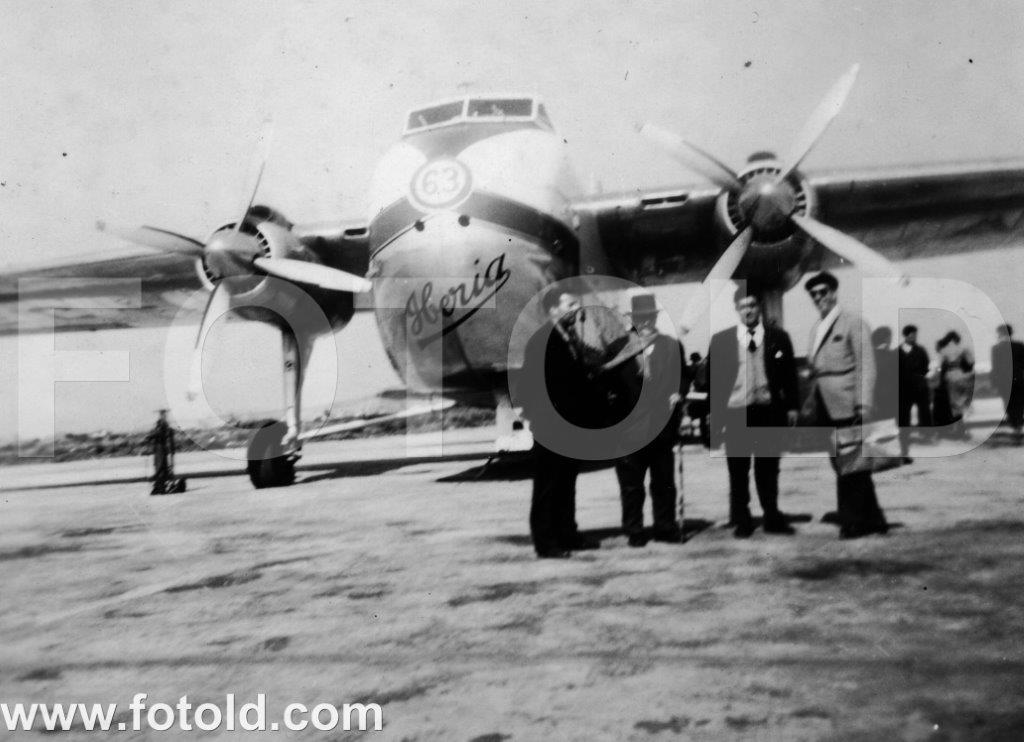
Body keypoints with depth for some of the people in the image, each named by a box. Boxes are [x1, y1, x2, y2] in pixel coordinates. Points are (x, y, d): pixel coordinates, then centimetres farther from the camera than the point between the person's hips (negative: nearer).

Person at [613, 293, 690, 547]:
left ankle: (665, 527, 22)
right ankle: (634, 531, 14)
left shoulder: (673, 346, 9)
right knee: (631, 483, 4)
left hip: (662, 427, 2)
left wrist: (678, 394, -6)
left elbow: (684, 376, 11)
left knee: (664, 482, 10)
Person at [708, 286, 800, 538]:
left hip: (769, 411, 1)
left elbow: (789, 374, 8)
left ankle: (773, 518, 19)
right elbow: (712, 377, 4)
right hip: (736, 412, 0)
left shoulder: (778, 337, 5)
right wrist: (715, 413, 1)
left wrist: (792, 406, 2)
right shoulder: (721, 340, 3)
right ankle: (741, 521, 14)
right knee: (738, 470, 4)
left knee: (768, 467, 8)